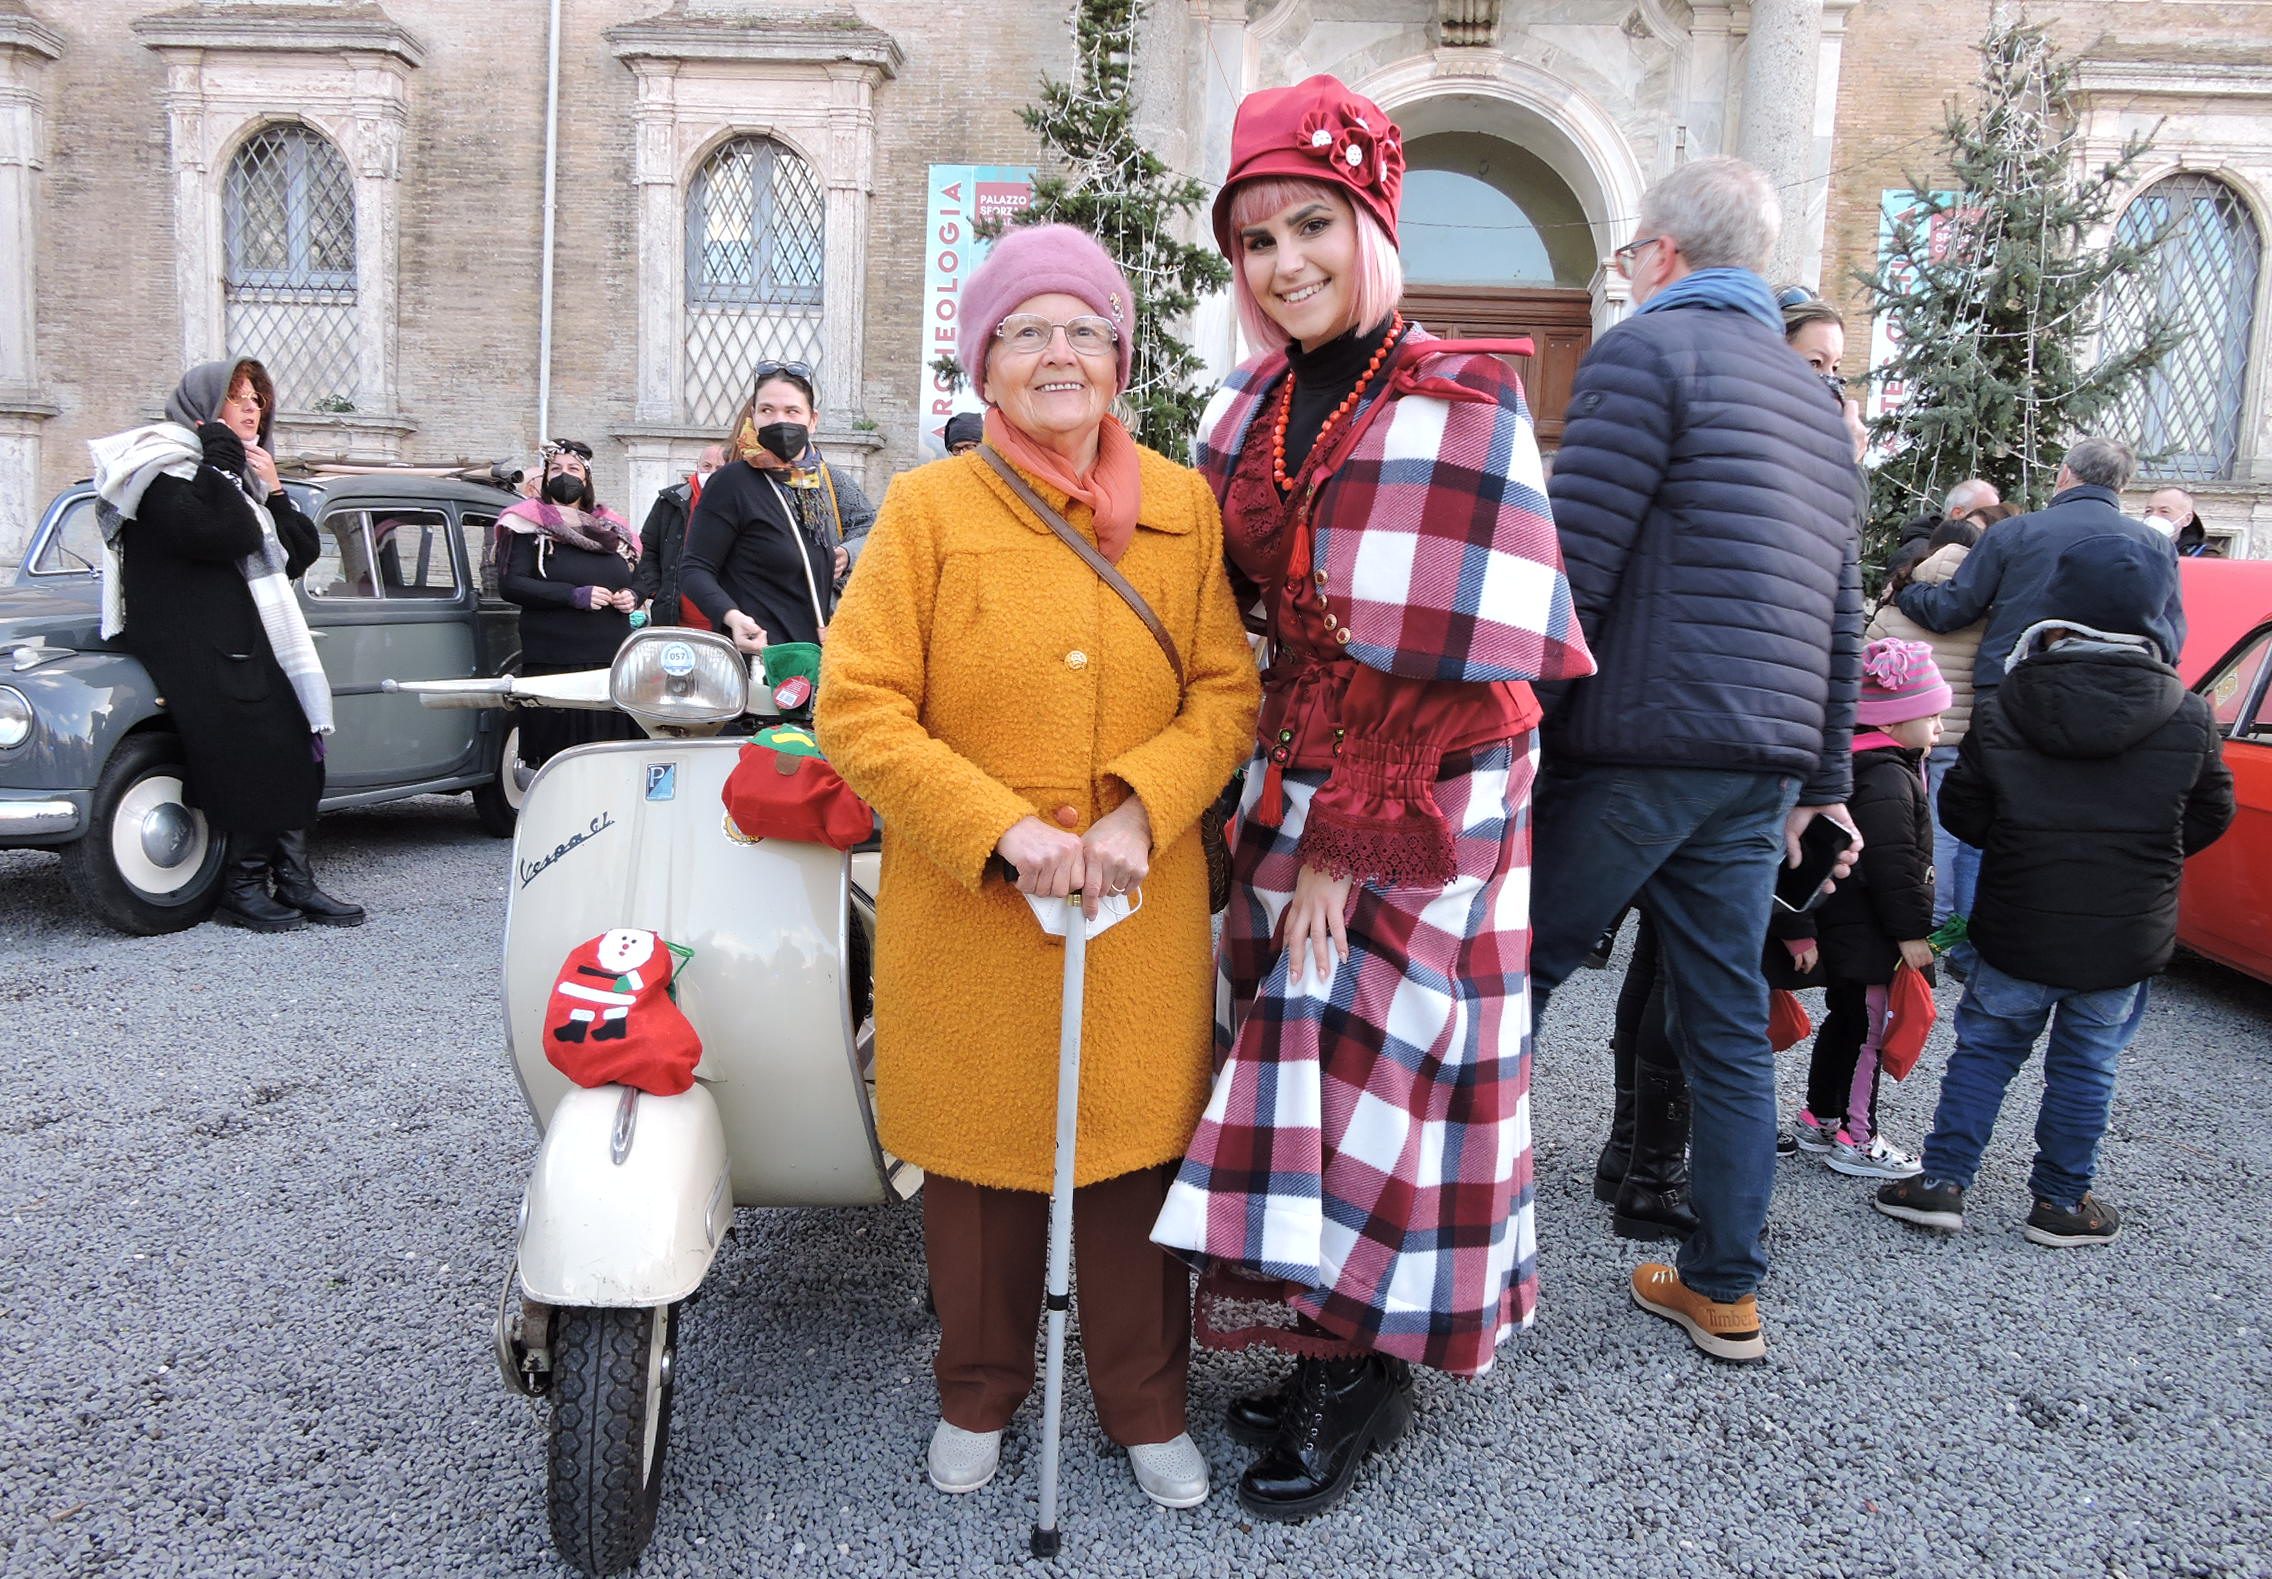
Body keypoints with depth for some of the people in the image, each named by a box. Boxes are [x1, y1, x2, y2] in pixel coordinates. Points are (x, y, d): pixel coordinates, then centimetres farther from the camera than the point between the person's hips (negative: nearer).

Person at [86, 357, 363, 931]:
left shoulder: (242, 471, 22)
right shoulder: (163, 466, -4)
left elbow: (301, 554, 17)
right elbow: (225, 535, -22)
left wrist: (274, 491, 5)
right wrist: (219, 457, -13)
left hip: (251, 641, 8)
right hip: (191, 643, -8)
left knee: (294, 750, -3)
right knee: (247, 756, -13)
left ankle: (294, 883, 0)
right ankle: (242, 890, -3)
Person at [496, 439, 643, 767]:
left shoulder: (612, 527, 19)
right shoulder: (529, 524, 4)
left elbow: (635, 577, 28)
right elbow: (509, 584, -6)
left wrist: (632, 596, 3)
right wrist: (574, 596, -16)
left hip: (613, 663, 4)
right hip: (553, 664, -4)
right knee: (556, 756, -7)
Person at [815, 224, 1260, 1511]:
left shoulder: (1184, 505, 5)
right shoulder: (927, 507, -2)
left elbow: (1229, 691, 3)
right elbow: (858, 709, -8)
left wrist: (1141, 811, -14)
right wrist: (1003, 828, -18)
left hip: (1143, 909, 2)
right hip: (967, 911, -1)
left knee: (1138, 1153, 11)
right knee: (980, 1157, 12)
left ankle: (1148, 1404, 34)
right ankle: (980, 1394, 37)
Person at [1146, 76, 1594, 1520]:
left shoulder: (1461, 409, -12)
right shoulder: (1247, 415, 8)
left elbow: (1434, 657, -16)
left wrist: (1350, 845, -16)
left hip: (1423, 807, -6)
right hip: (1291, 792, 6)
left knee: (1378, 1063, 0)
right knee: (1293, 1057, 11)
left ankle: (1366, 1375, 19)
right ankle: (1322, 1338, 28)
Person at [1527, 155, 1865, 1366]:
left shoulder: (1649, 347, -4)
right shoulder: (1815, 402, 21)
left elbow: (1573, 561, -15)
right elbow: (1841, 621, 21)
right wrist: (1820, 781, 24)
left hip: (1636, 744, -8)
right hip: (1759, 765, 8)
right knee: (1729, 1026, 12)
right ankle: (1724, 1290, 21)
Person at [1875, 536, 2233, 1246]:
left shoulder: (1998, 711, -9)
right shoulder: (2190, 720, -5)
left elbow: (1962, 813, -3)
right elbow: (2210, 816, 7)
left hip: (2017, 930, -1)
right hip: (2129, 939, 1)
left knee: (1984, 1048, 13)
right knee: (2085, 1067, 13)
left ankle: (1941, 1181, 13)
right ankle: (2062, 1201, 23)